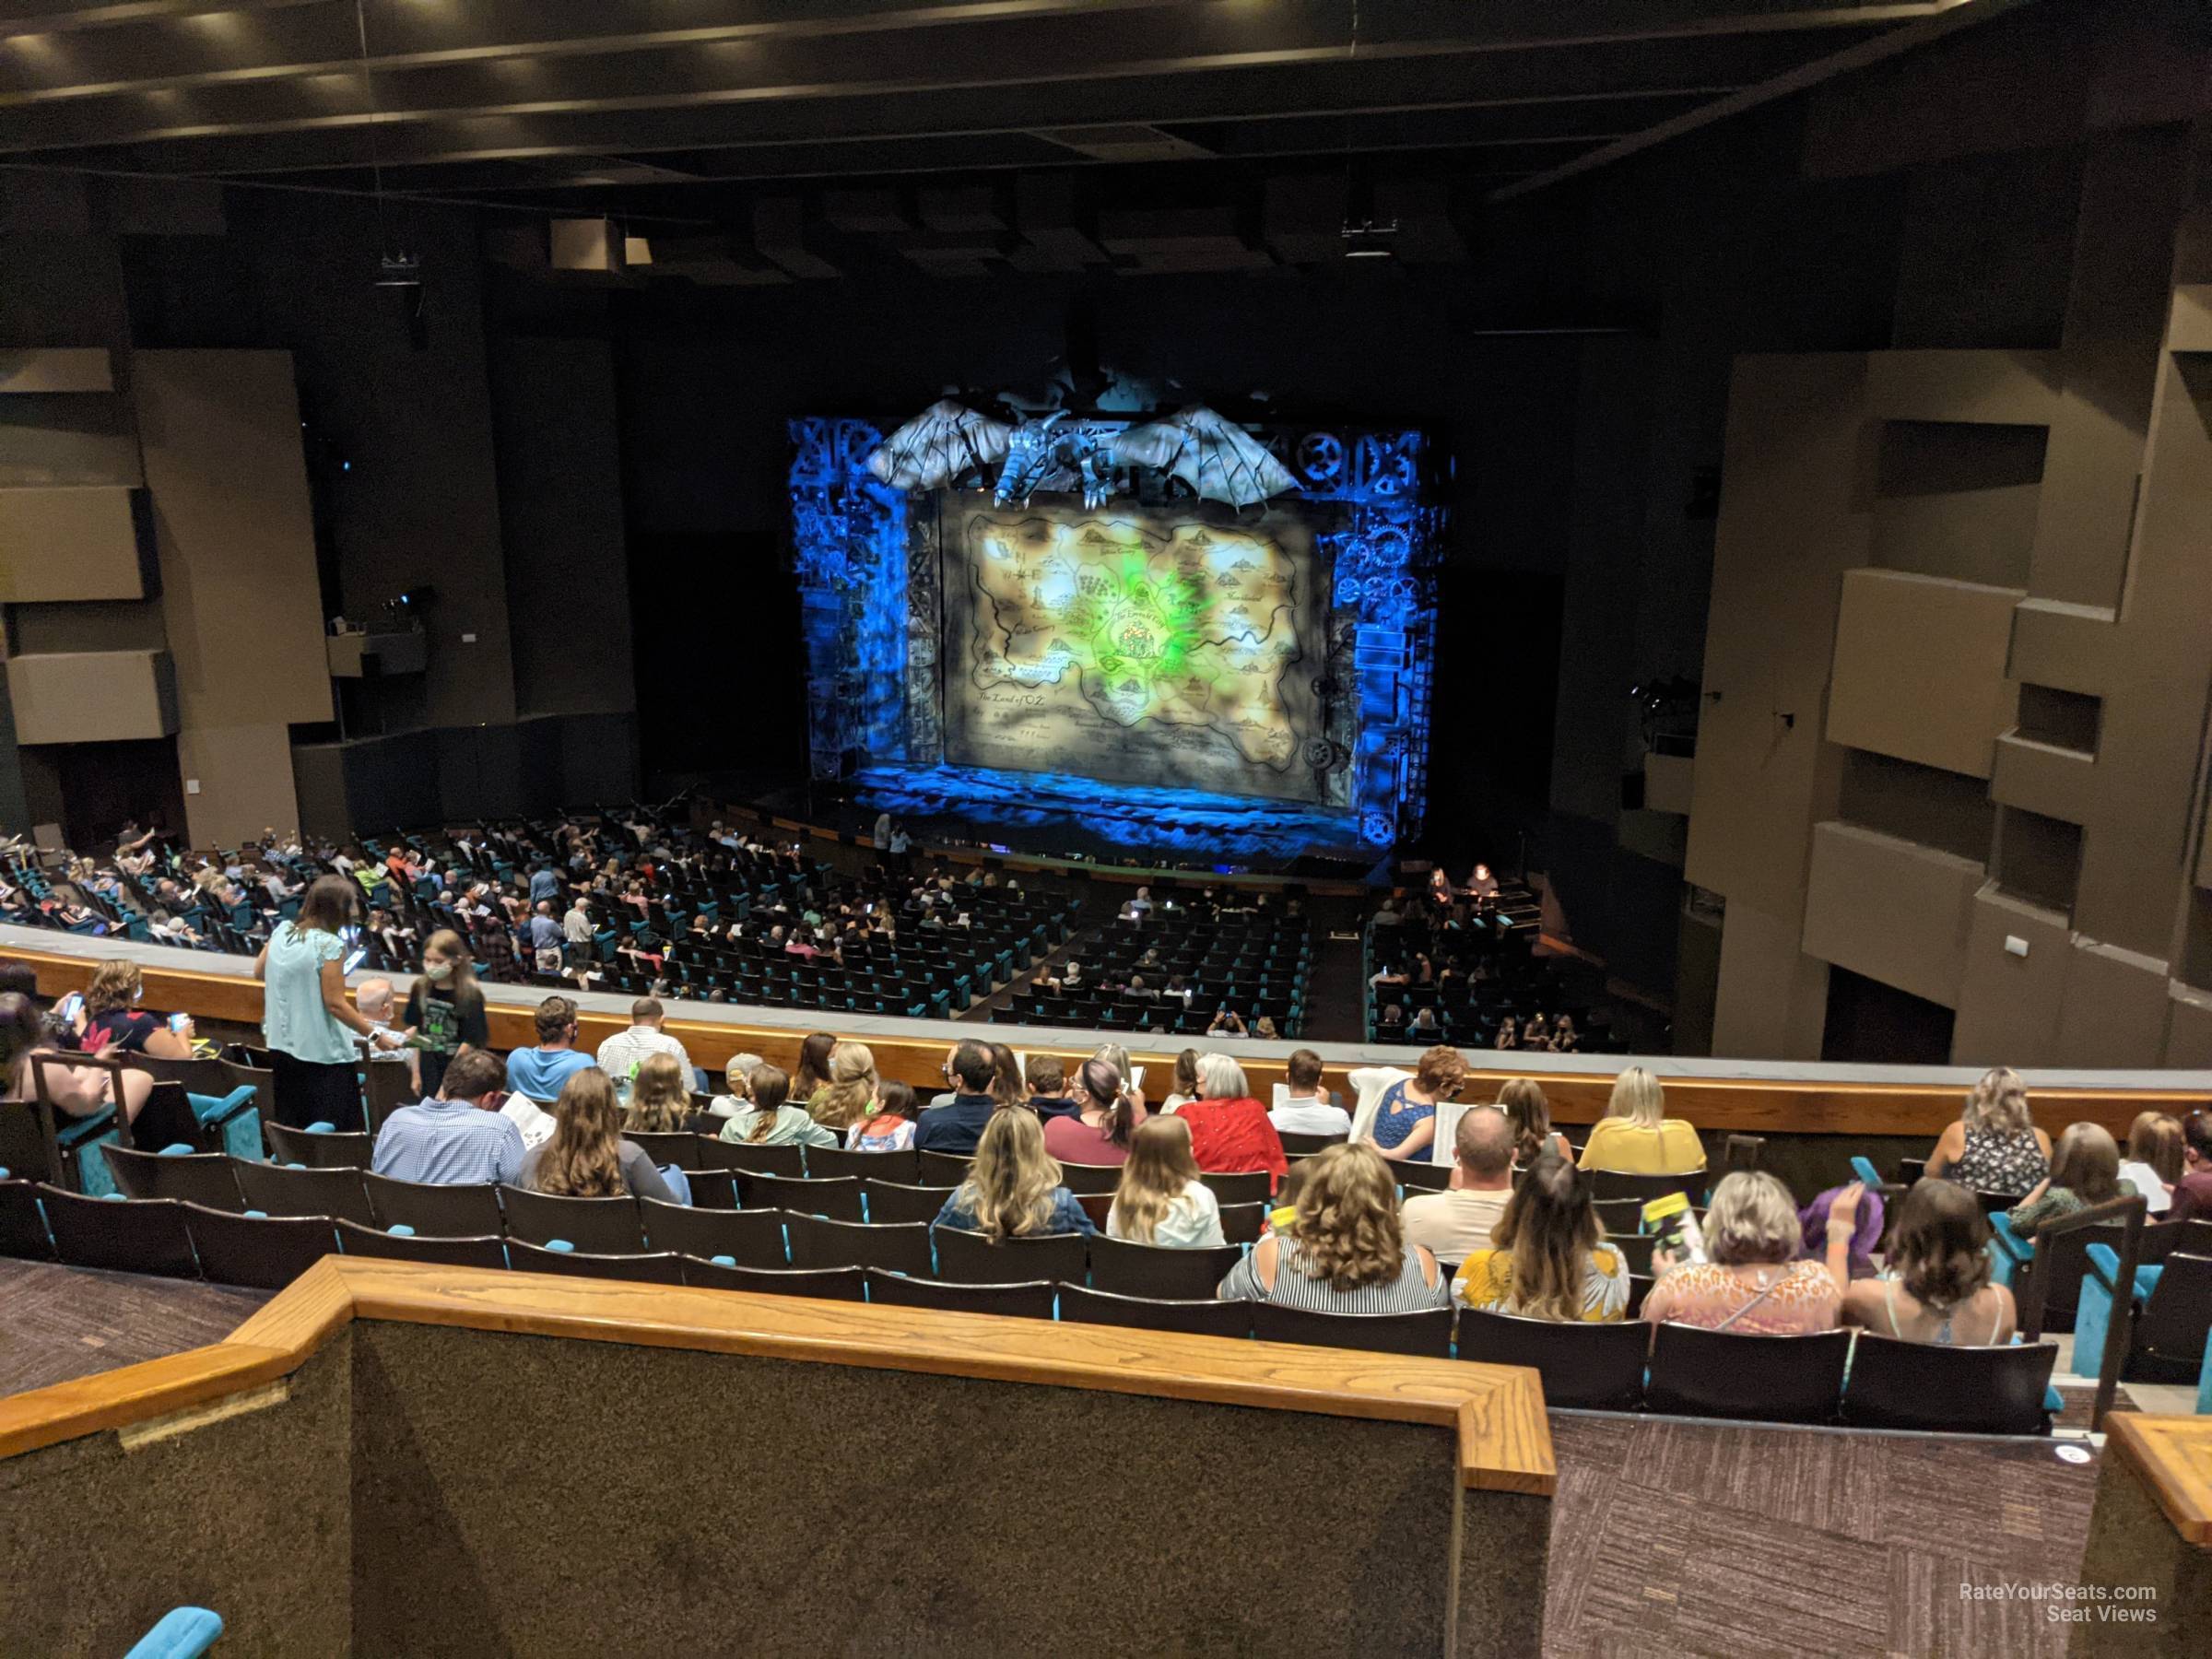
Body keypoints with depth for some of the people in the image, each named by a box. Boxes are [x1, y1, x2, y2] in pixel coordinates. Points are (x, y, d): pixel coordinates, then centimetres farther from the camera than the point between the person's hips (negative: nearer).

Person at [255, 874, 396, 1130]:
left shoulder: (282, 931, 2)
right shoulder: (330, 945, -19)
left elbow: (259, 972, 16)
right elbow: (336, 1004, -19)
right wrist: (375, 1035, -13)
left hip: (281, 1046, 8)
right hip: (322, 1052, -8)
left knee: (291, 1128, 18)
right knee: (335, 1135, -2)